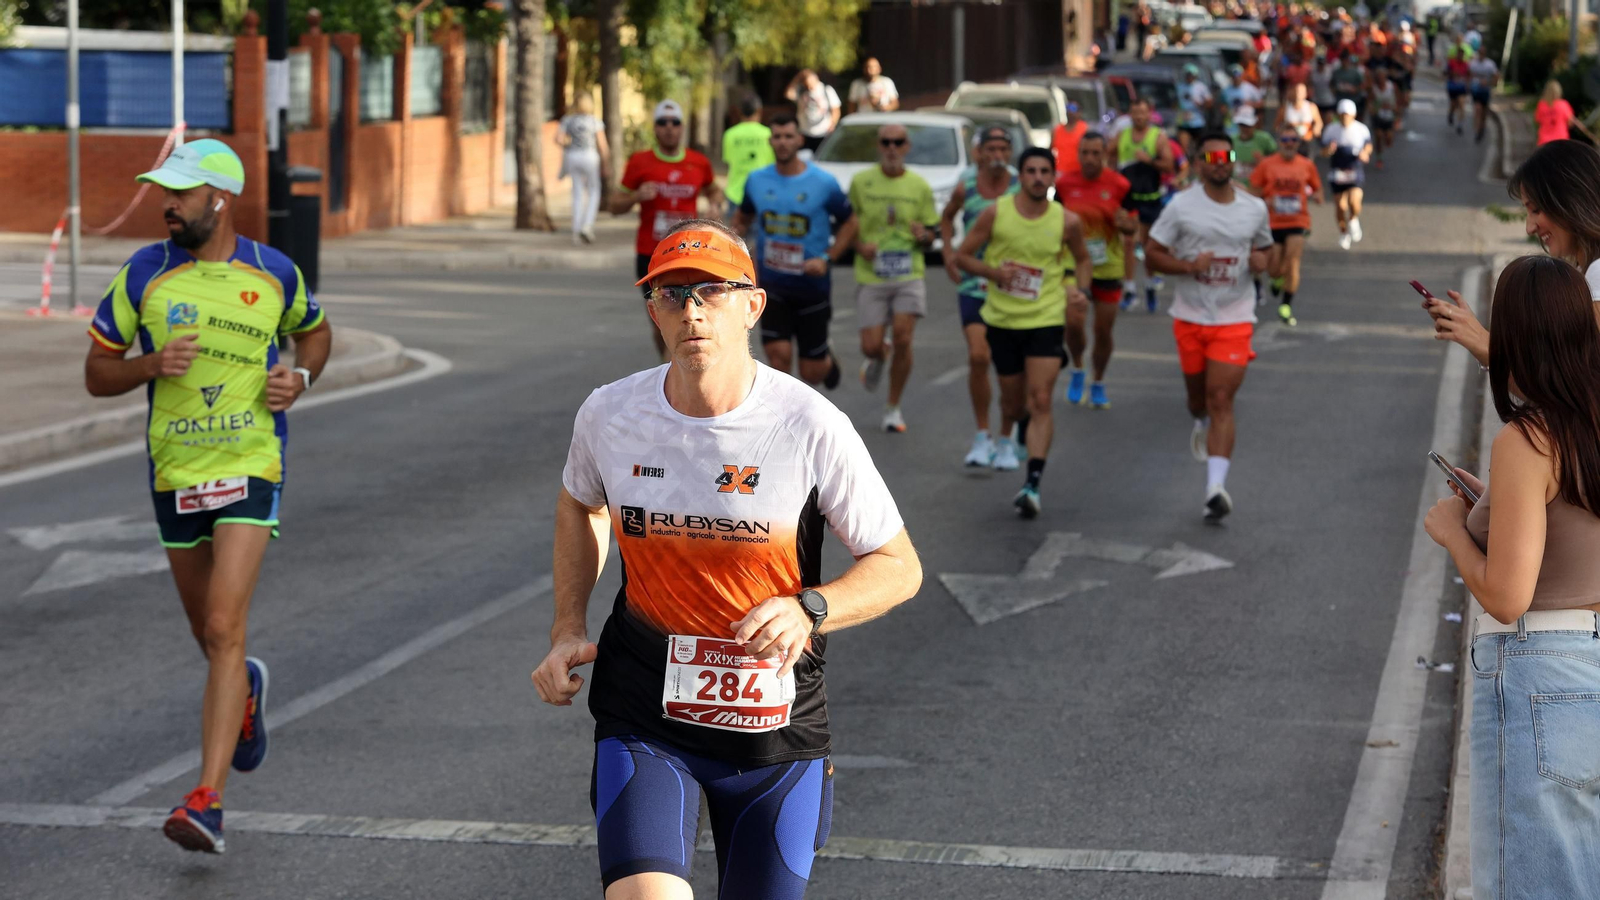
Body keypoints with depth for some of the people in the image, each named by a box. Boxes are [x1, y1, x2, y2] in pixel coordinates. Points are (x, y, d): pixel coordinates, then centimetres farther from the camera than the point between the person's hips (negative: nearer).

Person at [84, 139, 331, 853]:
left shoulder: (275, 273, -2)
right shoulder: (142, 274, -2)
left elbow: (315, 333, 19)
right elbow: (96, 373, 3)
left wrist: (299, 378, -2)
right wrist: (152, 366, -17)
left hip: (250, 469, -3)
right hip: (174, 474, 3)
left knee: (224, 630, -16)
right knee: (210, 634, 17)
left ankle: (207, 801, -21)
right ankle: (244, 690, 54)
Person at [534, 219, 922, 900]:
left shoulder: (810, 426, -13)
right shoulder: (609, 415, -5)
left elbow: (899, 566, -6)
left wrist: (807, 610, -24)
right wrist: (569, 628, 8)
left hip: (776, 722, 0)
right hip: (644, 717, 0)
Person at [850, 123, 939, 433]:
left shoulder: (919, 186, 5)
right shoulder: (861, 182, 2)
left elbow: (930, 237, 11)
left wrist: (923, 235, -13)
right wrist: (859, 245, -11)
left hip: (909, 274, 0)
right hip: (871, 276, 0)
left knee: (903, 338, -14)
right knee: (871, 346, -5)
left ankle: (893, 407, 3)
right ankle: (878, 359, 35)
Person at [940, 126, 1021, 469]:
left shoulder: (1021, 187, -5)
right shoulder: (966, 187, 0)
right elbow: (947, 217, 21)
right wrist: (949, 252, 8)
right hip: (973, 283, 0)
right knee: (978, 356, -13)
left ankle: (1006, 441, 14)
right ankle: (982, 437, 1)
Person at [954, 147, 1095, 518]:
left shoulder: (1067, 221, -4)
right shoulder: (996, 214, -5)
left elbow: (1083, 260, 14)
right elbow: (963, 255, 2)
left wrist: (1081, 290, -5)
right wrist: (993, 272, -16)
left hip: (1046, 320, -1)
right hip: (1002, 319, 1)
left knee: (1041, 401, -13)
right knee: (1013, 401, 12)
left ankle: (1033, 483, -18)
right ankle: (1006, 440, 47)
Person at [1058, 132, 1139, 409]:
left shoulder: (1119, 185, -6)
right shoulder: (1064, 183, -4)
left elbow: (1134, 226, -1)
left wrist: (1126, 223, -23)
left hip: (1108, 266, 0)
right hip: (1074, 264, 0)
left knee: (1103, 330, 6)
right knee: (1073, 323, -14)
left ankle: (1098, 384, 27)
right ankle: (1077, 371, 16)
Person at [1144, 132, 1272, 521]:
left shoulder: (1255, 208, 3)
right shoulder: (1181, 206, -4)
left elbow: (1264, 248, 19)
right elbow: (1152, 253, -2)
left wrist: (1261, 261, -6)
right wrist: (1189, 265, -19)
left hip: (1234, 318, -1)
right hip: (1190, 316, 1)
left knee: (1221, 400, -11)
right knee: (1197, 394, 17)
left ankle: (1216, 486, -17)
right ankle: (1202, 424, 55)